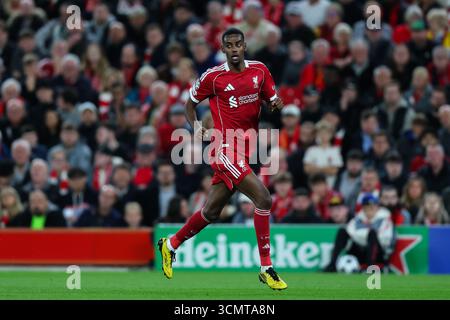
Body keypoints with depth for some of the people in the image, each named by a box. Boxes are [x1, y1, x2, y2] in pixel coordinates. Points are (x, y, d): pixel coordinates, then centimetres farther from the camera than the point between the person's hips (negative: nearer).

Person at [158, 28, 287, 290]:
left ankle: (170, 245, 38)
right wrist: (196, 125, -7)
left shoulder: (260, 70, 7)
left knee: (212, 212, 15)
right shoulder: (213, 77, -5)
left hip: (246, 150, 6)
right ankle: (267, 269, -13)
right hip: (225, 148, -6)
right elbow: (191, 102, 9)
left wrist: (277, 103, -8)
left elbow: (273, 99, 15)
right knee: (263, 198, -20)